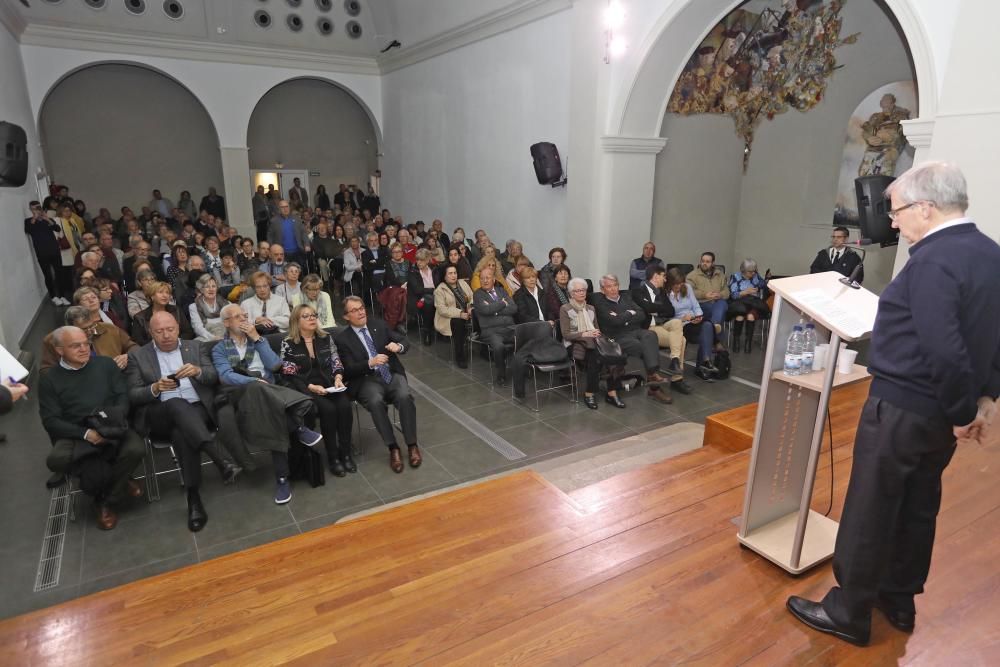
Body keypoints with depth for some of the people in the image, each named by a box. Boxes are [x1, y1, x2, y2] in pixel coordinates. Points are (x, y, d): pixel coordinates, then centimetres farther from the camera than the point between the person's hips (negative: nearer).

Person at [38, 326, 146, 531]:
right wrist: (85, 433, -17)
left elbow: (123, 397, 7)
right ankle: (121, 483, -9)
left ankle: (107, 502, -5)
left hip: (112, 428, 0)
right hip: (75, 435, 0)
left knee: (135, 449, -31)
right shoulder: (48, 379, 7)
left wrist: (114, 420, -16)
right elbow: (50, 420, -1)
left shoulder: (106, 364, 10)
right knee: (56, 460, -33)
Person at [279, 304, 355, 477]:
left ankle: (345, 453, -15)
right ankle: (332, 456, -18)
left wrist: (338, 378, -10)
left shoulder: (326, 338, 12)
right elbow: (289, 376, -5)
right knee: (328, 409, -31)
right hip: (304, 389, -3)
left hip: (329, 384, 4)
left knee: (344, 406, -27)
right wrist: (311, 386, -16)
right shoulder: (288, 344, 1)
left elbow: (337, 363, 11)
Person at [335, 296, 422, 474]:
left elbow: (404, 341, 10)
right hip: (367, 380, -2)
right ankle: (393, 448, -23)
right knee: (376, 402, -34)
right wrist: (370, 363, -23)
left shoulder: (379, 325, 11)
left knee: (405, 396, -28)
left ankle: (412, 445, -18)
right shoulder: (343, 339, 3)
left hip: (392, 374, 2)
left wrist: (398, 346, -15)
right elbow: (349, 369, -5)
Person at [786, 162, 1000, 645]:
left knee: (869, 513, 4)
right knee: (918, 507, 21)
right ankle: (899, 599, 38)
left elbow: (944, 351, -28)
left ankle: (849, 612, 19)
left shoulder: (933, 261, -22)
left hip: (901, 408, -9)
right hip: (941, 411, 9)